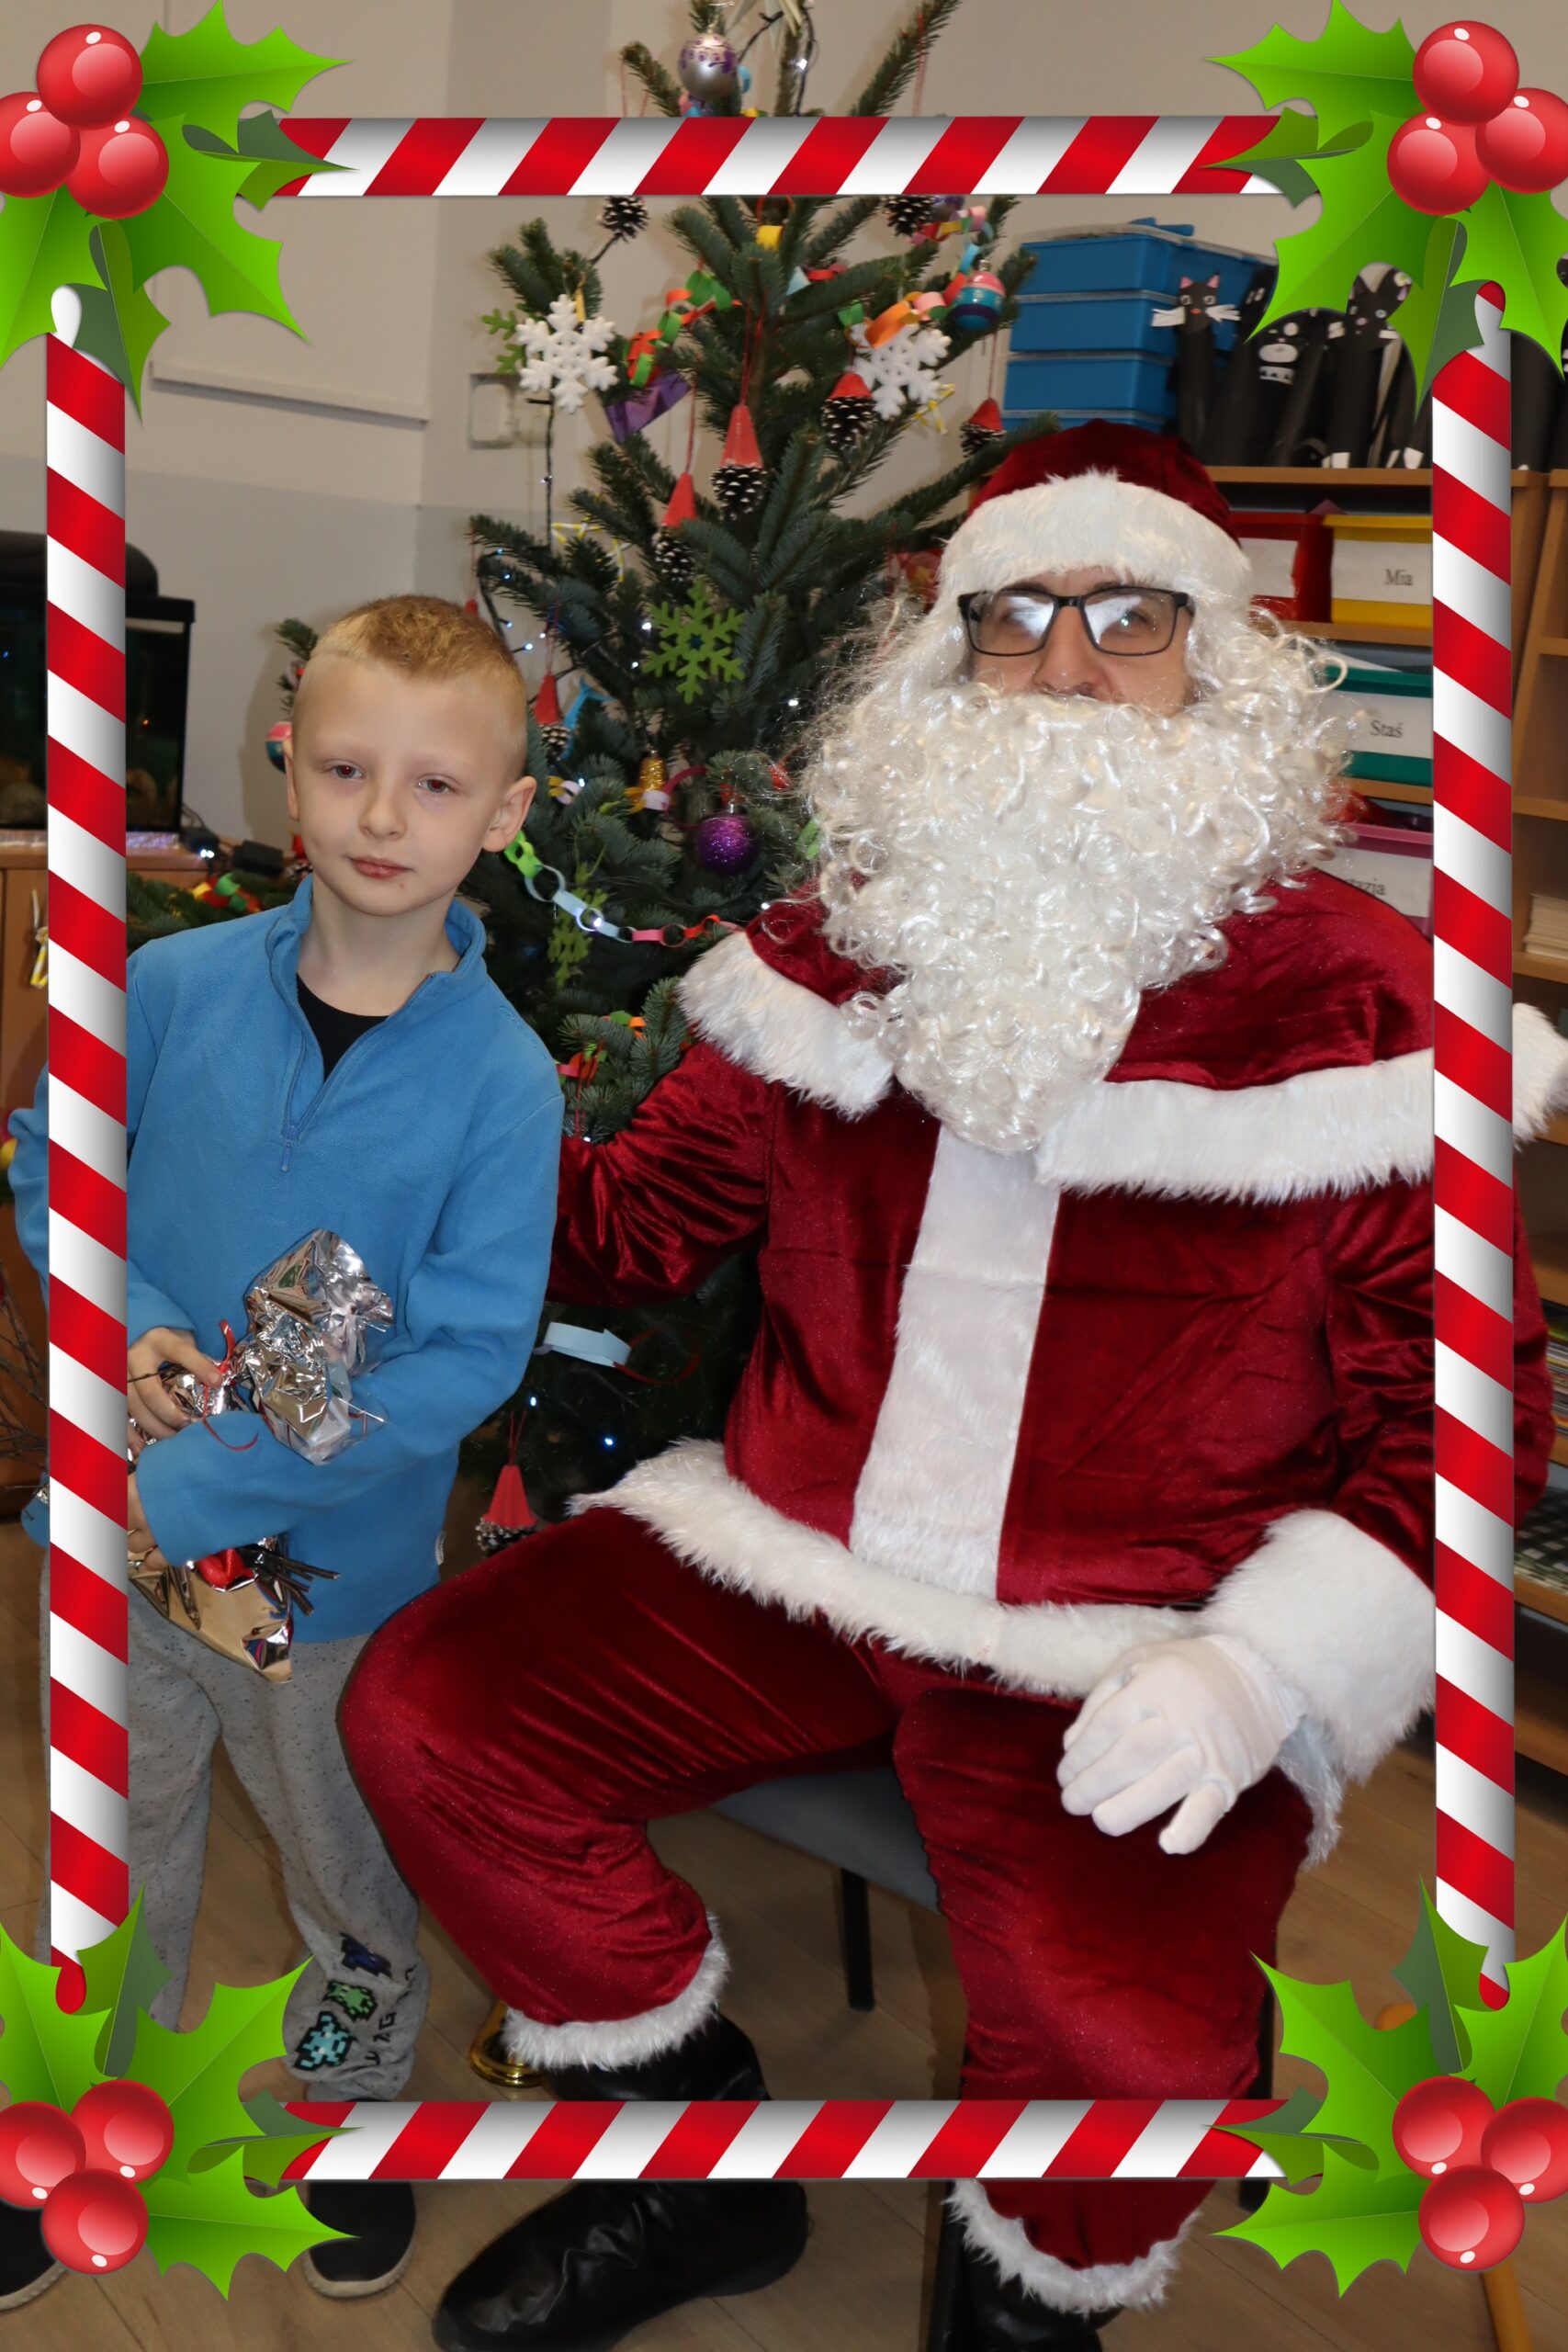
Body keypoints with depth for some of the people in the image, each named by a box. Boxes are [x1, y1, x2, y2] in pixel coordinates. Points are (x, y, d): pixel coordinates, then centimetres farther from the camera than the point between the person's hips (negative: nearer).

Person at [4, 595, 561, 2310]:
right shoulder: (175, 983, -10)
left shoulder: (501, 1079, -18)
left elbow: (469, 1357, -21)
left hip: (334, 1563, -2)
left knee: (345, 1862, 21)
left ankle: (361, 2108, 50)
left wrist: (206, 1478, -24)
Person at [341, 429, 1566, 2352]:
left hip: (1141, 1650, -4)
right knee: (425, 1715, -8)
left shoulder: (1358, 1005, -6)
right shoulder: (843, 946, 7)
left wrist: (1265, 1664, -18)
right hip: (793, 1550, 5)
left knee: (1126, 2027, -30)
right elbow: (646, 1217, 15)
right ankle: (693, 2168, 17)